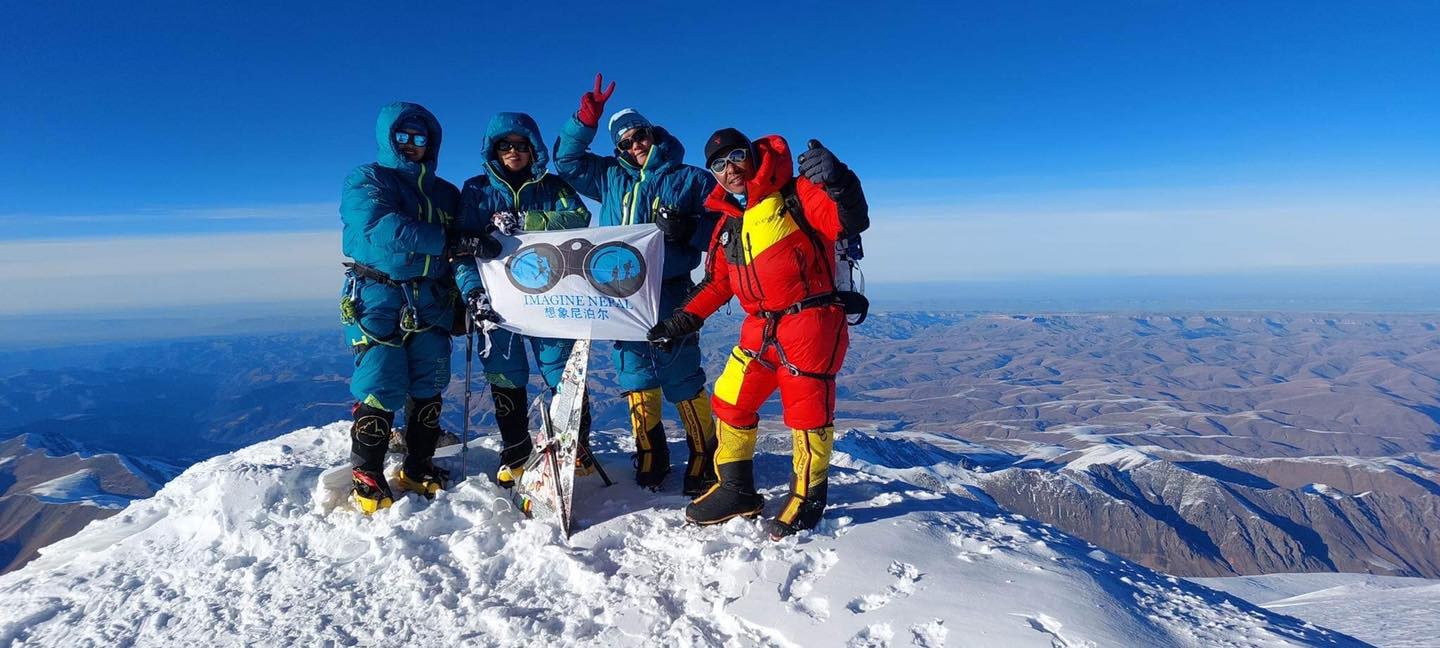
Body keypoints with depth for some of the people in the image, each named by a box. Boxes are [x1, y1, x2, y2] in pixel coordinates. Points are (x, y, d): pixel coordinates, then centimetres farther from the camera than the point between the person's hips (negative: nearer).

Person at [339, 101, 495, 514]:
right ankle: (366, 476, 8)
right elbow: (382, 229, -18)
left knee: (429, 386, 6)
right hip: (378, 297, -4)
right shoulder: (364, 181, 2)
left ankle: (418, 469, 20)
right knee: (381, 386, -8)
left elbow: (463, 250, 8)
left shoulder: (446, 193, 17)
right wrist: (452, 243, -24)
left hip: (431, 301, 5)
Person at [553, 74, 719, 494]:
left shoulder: (691, 178, 6)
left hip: (669, 294, -4)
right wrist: (586, 121, 11)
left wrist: (688, 229, -17)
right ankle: (650, 457, 20)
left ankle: (703, 459, 7)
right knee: (636, 378, 8)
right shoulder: (611, 178, 18)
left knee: (682, 379, -5)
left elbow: (722, 221, 1)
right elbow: (567, 161, 24)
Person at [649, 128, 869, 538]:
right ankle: (735, 491, 27)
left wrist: (837, 182, -34)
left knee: (808, 410, -3)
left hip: (810, 321, -7)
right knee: (730, 402, 10)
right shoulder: (727, 225, 17)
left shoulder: (794, 196, -6)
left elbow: (849, 222, -17)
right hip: (760, 328, 8)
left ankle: (807, 498, 17)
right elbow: (717, 283, 23)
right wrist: (684, 320, 16)